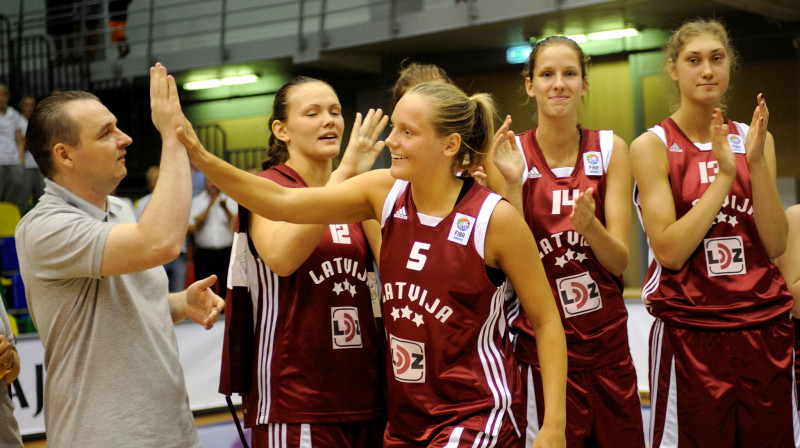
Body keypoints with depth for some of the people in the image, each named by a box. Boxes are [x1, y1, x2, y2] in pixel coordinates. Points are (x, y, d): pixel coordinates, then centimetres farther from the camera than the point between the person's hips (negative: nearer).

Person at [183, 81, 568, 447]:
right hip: (405, 416, 5)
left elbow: (546, 320, -7)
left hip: (476, 417, -5)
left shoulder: (495, 218, -14)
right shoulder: (385, 193, -1)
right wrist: (203, 158, -20)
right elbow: (282, 204, -8)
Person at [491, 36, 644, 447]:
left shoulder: (610, 149, 0)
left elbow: (620, 262, -5)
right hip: (539, 347, -2)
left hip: (608, 341, 2)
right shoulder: (511, 153, -5)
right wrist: (512, 182, -20)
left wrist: (589, 225, -26)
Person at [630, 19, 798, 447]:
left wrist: (756, 162, -11)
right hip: (689, 332, -3)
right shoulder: (652, 146, -3)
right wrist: (724, 174, -16)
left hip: (765, 328, 4)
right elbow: (669, 251, -12)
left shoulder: (753, 139, 8)